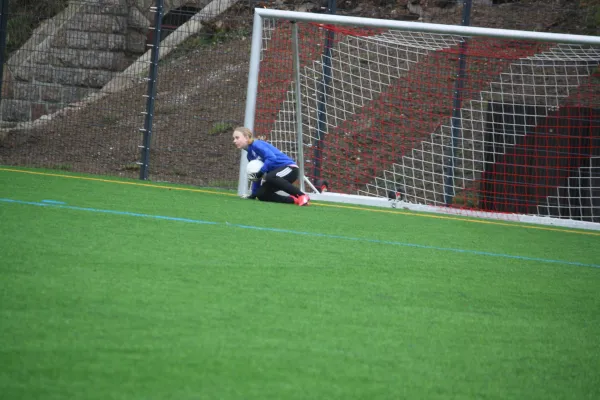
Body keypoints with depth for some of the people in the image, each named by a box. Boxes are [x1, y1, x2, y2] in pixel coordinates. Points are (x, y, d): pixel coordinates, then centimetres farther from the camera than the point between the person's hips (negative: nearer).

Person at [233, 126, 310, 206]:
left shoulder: (256, 144, -13)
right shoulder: (250, 155, 14)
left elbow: (272, 158, -27)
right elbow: (256, 176, 20)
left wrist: (260, 173, -23)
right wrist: (253, 194, 17)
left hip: (289, 167, -9)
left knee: (270, 177, -39)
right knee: (261, 194, -8)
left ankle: (302, 195, -29)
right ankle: (293, 200, -5)